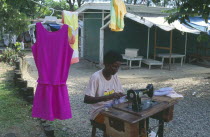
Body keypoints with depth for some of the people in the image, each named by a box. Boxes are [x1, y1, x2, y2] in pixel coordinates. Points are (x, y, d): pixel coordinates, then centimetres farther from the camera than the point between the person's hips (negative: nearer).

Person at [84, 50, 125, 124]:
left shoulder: (115, 76, 3)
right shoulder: (96, 77, -18)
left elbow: (120, 94, 11)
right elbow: (86, 99, -23)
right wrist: (108, 97, -33)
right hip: (99, 111, -6)